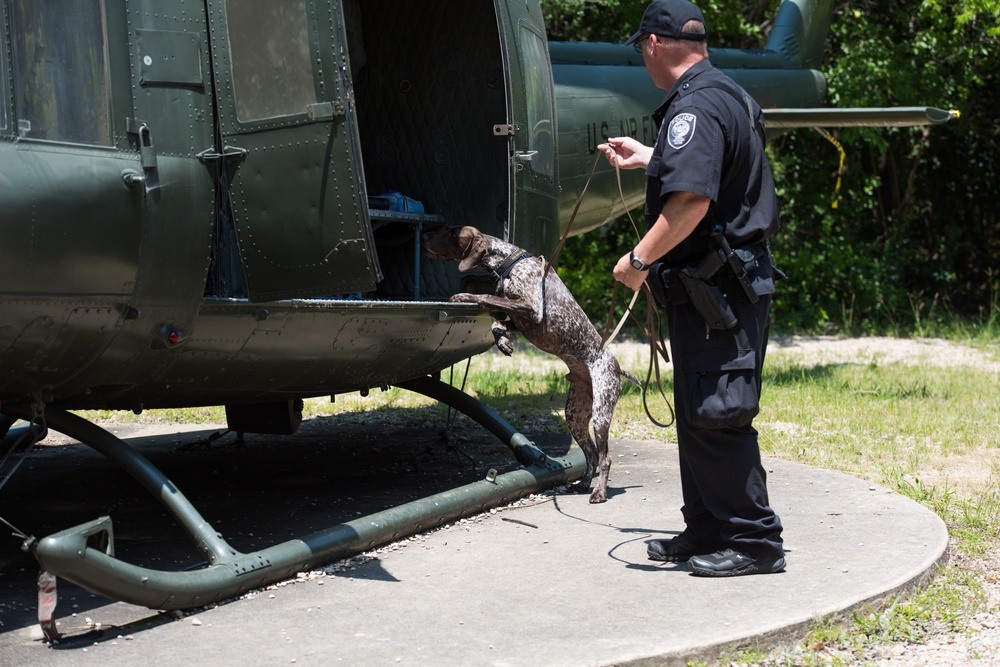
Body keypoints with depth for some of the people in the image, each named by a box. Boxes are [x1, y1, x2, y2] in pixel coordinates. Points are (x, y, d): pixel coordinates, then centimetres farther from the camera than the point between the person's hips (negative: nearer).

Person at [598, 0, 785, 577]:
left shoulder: (696, 107, -17)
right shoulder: (727, 95, 18)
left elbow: (692, 200, -29)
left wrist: (639, 260, -20)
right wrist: (646, 158, 48)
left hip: (716, 291, -11)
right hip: (723, 286, 11)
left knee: (717, 418, -7)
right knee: (697, 414, 16)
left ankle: (755, 540, 0)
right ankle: (707, 529, 24)